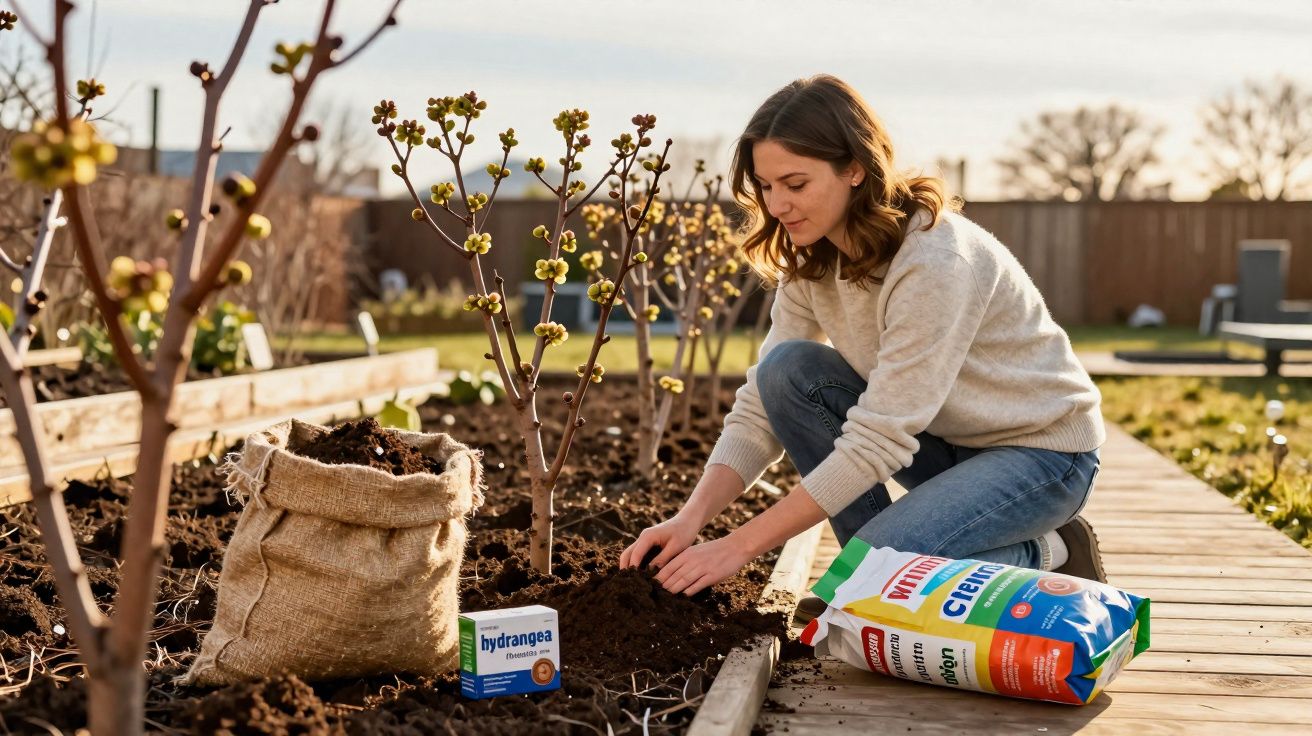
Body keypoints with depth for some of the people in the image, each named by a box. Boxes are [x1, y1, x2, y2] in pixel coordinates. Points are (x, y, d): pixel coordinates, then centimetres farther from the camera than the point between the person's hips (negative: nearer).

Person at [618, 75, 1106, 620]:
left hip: (1044, 450, -7)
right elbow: (760, 410, -7)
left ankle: (1047, 558, -2)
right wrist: (690, 518, -24)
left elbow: (878, 442, -32)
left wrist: (740, 546, -31)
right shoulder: (810, 262, -6)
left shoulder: (936, 259, -30)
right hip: (944, 444, 7)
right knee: (788, 371, -16)